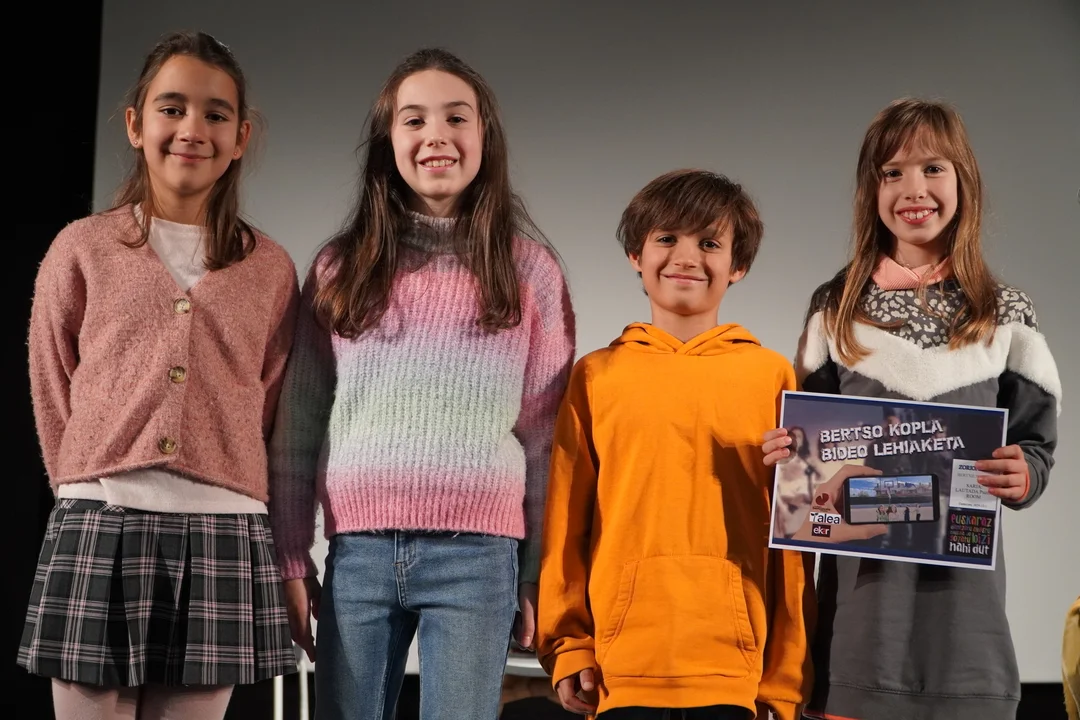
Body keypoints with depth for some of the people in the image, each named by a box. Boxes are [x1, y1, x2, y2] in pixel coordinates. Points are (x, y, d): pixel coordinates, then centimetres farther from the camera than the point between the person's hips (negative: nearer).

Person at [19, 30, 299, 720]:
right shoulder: (83, 248, 7)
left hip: (222, 537, 1)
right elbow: (53, 397, 12)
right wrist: (92, 495, 11)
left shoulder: (269, 269, 10)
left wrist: (216, 490, 6)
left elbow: (272, 410, 12)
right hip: (98, 529, -1)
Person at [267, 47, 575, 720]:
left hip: (476, 556, -1)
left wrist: (538, 573, 3)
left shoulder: (528, 268, 3)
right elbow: (298, 425, 7)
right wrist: (291, 560, 4)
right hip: (357, 553, 2)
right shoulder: (342, 267, 6)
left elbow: (544, 432, 4)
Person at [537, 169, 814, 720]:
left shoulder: (771, 376, 5)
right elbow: (566, 523, 8)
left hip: (735, 667, 0)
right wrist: (568, 646, 2)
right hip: (620, 665, 1)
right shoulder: (596, 376, 8)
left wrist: (786, 675, 4)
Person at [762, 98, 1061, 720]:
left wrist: (1023, 478, -14)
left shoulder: (1007, 316, 5)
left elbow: (1037, 447, 7)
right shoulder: (835, 309, 6)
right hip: (861, 588, 1)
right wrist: (789, 453, -9)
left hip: (961, 585, 0)